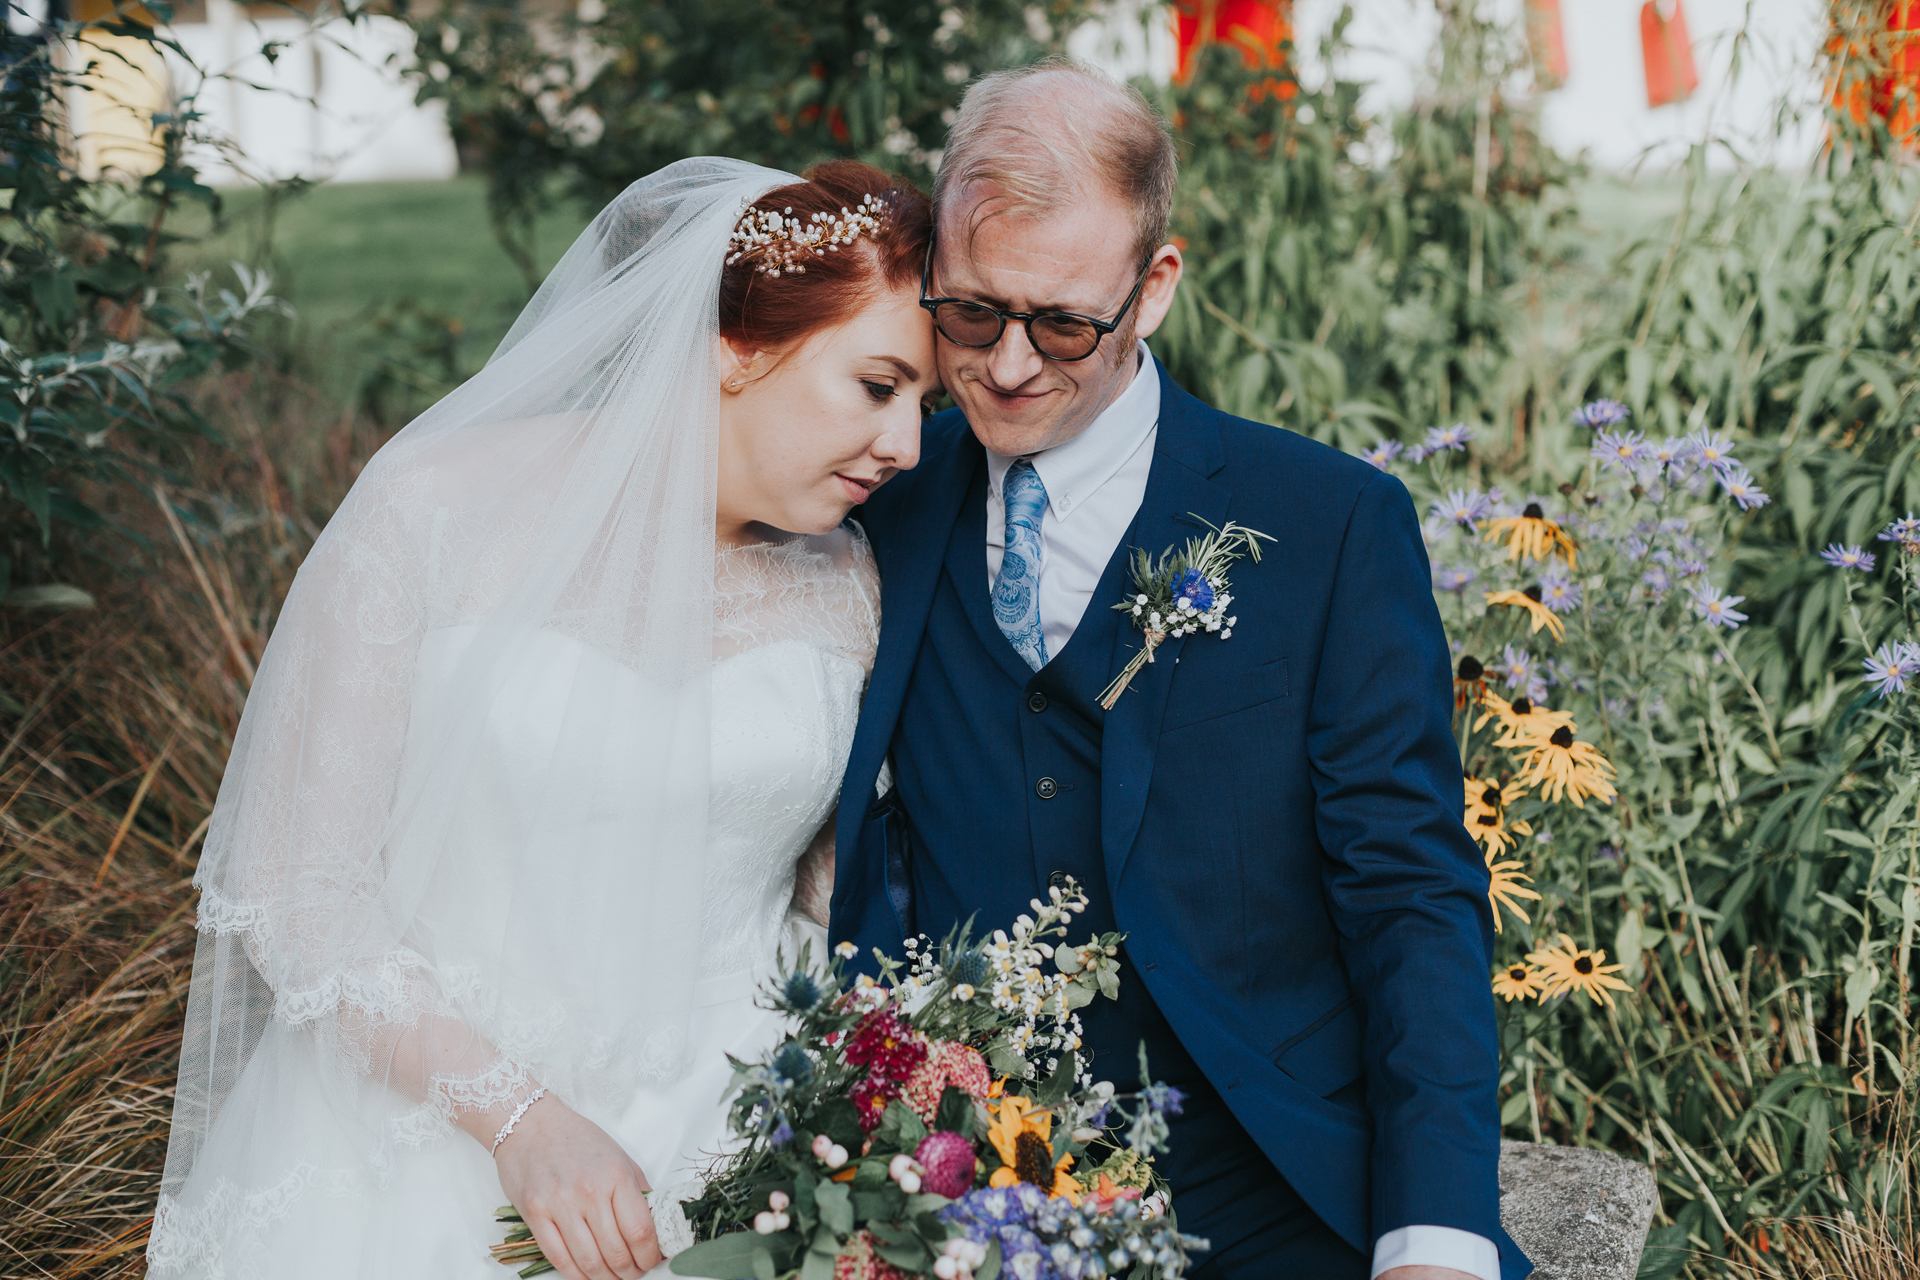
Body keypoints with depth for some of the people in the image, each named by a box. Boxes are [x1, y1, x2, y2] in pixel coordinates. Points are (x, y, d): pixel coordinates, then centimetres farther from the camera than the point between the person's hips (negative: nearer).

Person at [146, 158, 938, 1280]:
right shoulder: (436, 508, -6)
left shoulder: (841, 586, 4)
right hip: (424, 1134, -2)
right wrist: (517, 1118, -15)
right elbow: (294, 881, -6)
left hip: (725, 1159, 2)